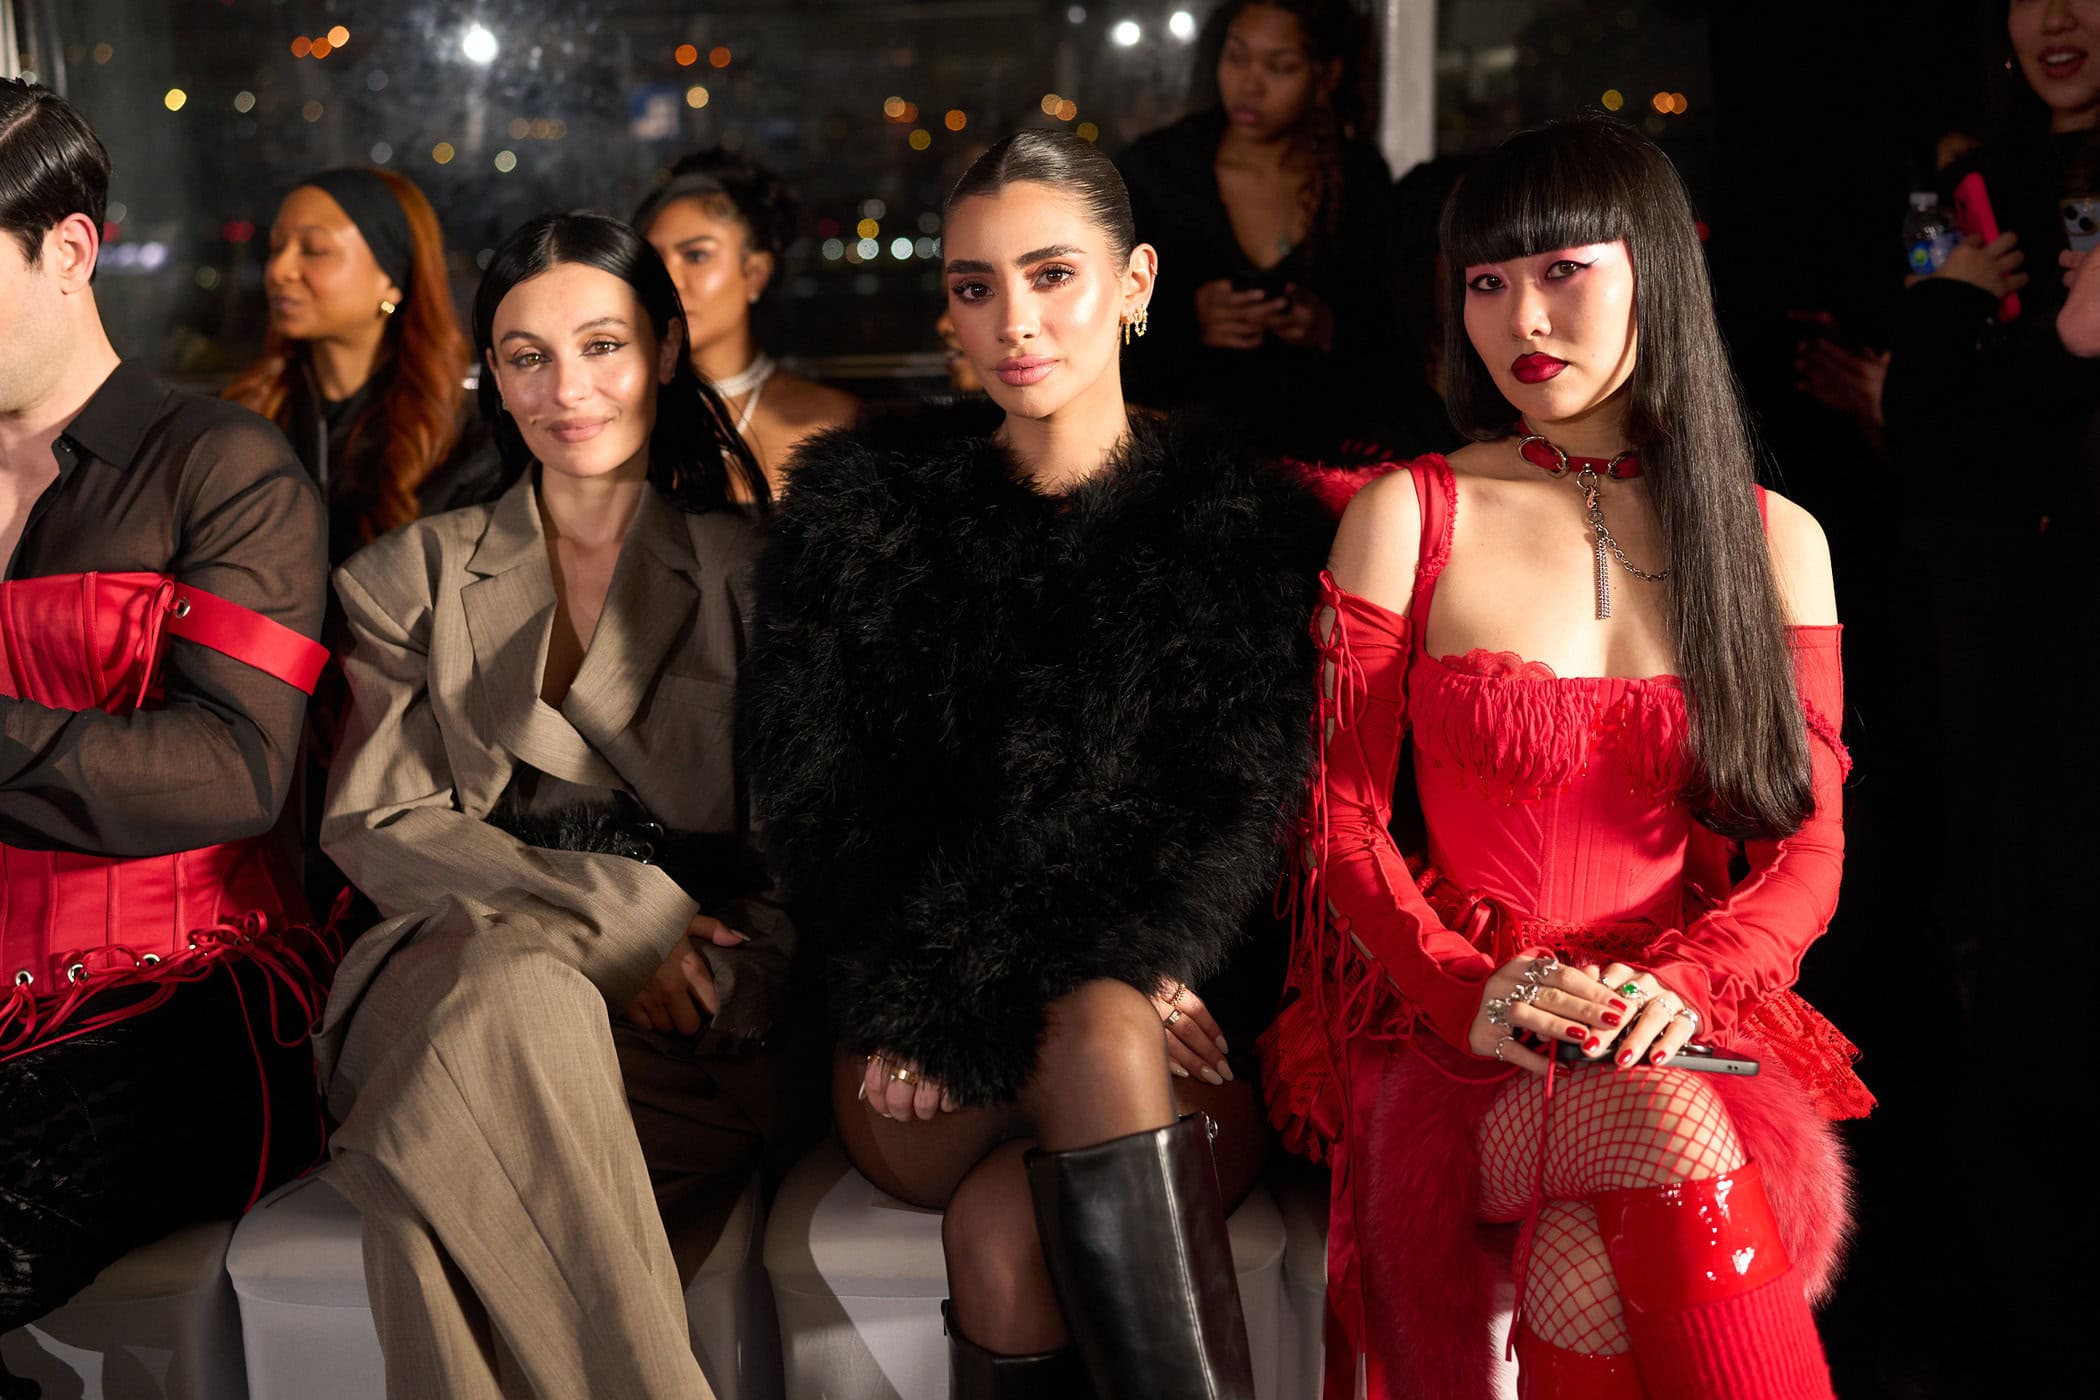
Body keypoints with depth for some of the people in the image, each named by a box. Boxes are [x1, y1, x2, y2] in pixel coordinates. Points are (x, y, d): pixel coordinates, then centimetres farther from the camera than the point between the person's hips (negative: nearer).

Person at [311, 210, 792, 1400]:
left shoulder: (752, 567, 12)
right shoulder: (416, 575, 17)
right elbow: (373, 824, 6)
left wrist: (725, 979, -14)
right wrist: (610, 909, -10)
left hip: (688, 1007, -1)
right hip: (457, 976, 2)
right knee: (516, 990, -37)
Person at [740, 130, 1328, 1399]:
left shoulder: (1244, 522, 6)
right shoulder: (865, 508, 8)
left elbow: (1243, 810, -3)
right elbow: (819, 803, 0)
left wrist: (1124, 970, -22)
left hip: (1183, 1000, 0)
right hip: (928, 1057, 0)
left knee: (1008, 1229, -33)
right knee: (1107, 1044, -34)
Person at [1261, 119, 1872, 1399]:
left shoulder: (1774, 541, 12)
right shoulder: (1408, 517, 5)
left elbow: (1809, 849, 8)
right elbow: (1341, 815, 2)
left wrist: (1681, 982, -13)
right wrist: (1469, 989, -15)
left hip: (1681, 1028, 2)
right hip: (1450, 1038, -1)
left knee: (1593, 1269, -33)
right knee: (1673, 1136, -34)